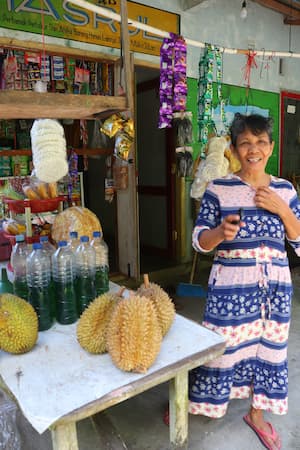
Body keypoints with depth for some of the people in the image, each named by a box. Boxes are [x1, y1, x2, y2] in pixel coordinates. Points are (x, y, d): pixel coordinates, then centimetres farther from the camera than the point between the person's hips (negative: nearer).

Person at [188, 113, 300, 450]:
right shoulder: (218, 189, -8)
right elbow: (199, 242, -7)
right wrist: (222, 232, -28)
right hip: (231, 287, -4)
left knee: (269, 349, 16)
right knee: (222, 348, 7)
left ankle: (256, 415, 42)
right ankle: (184, 403, 34)